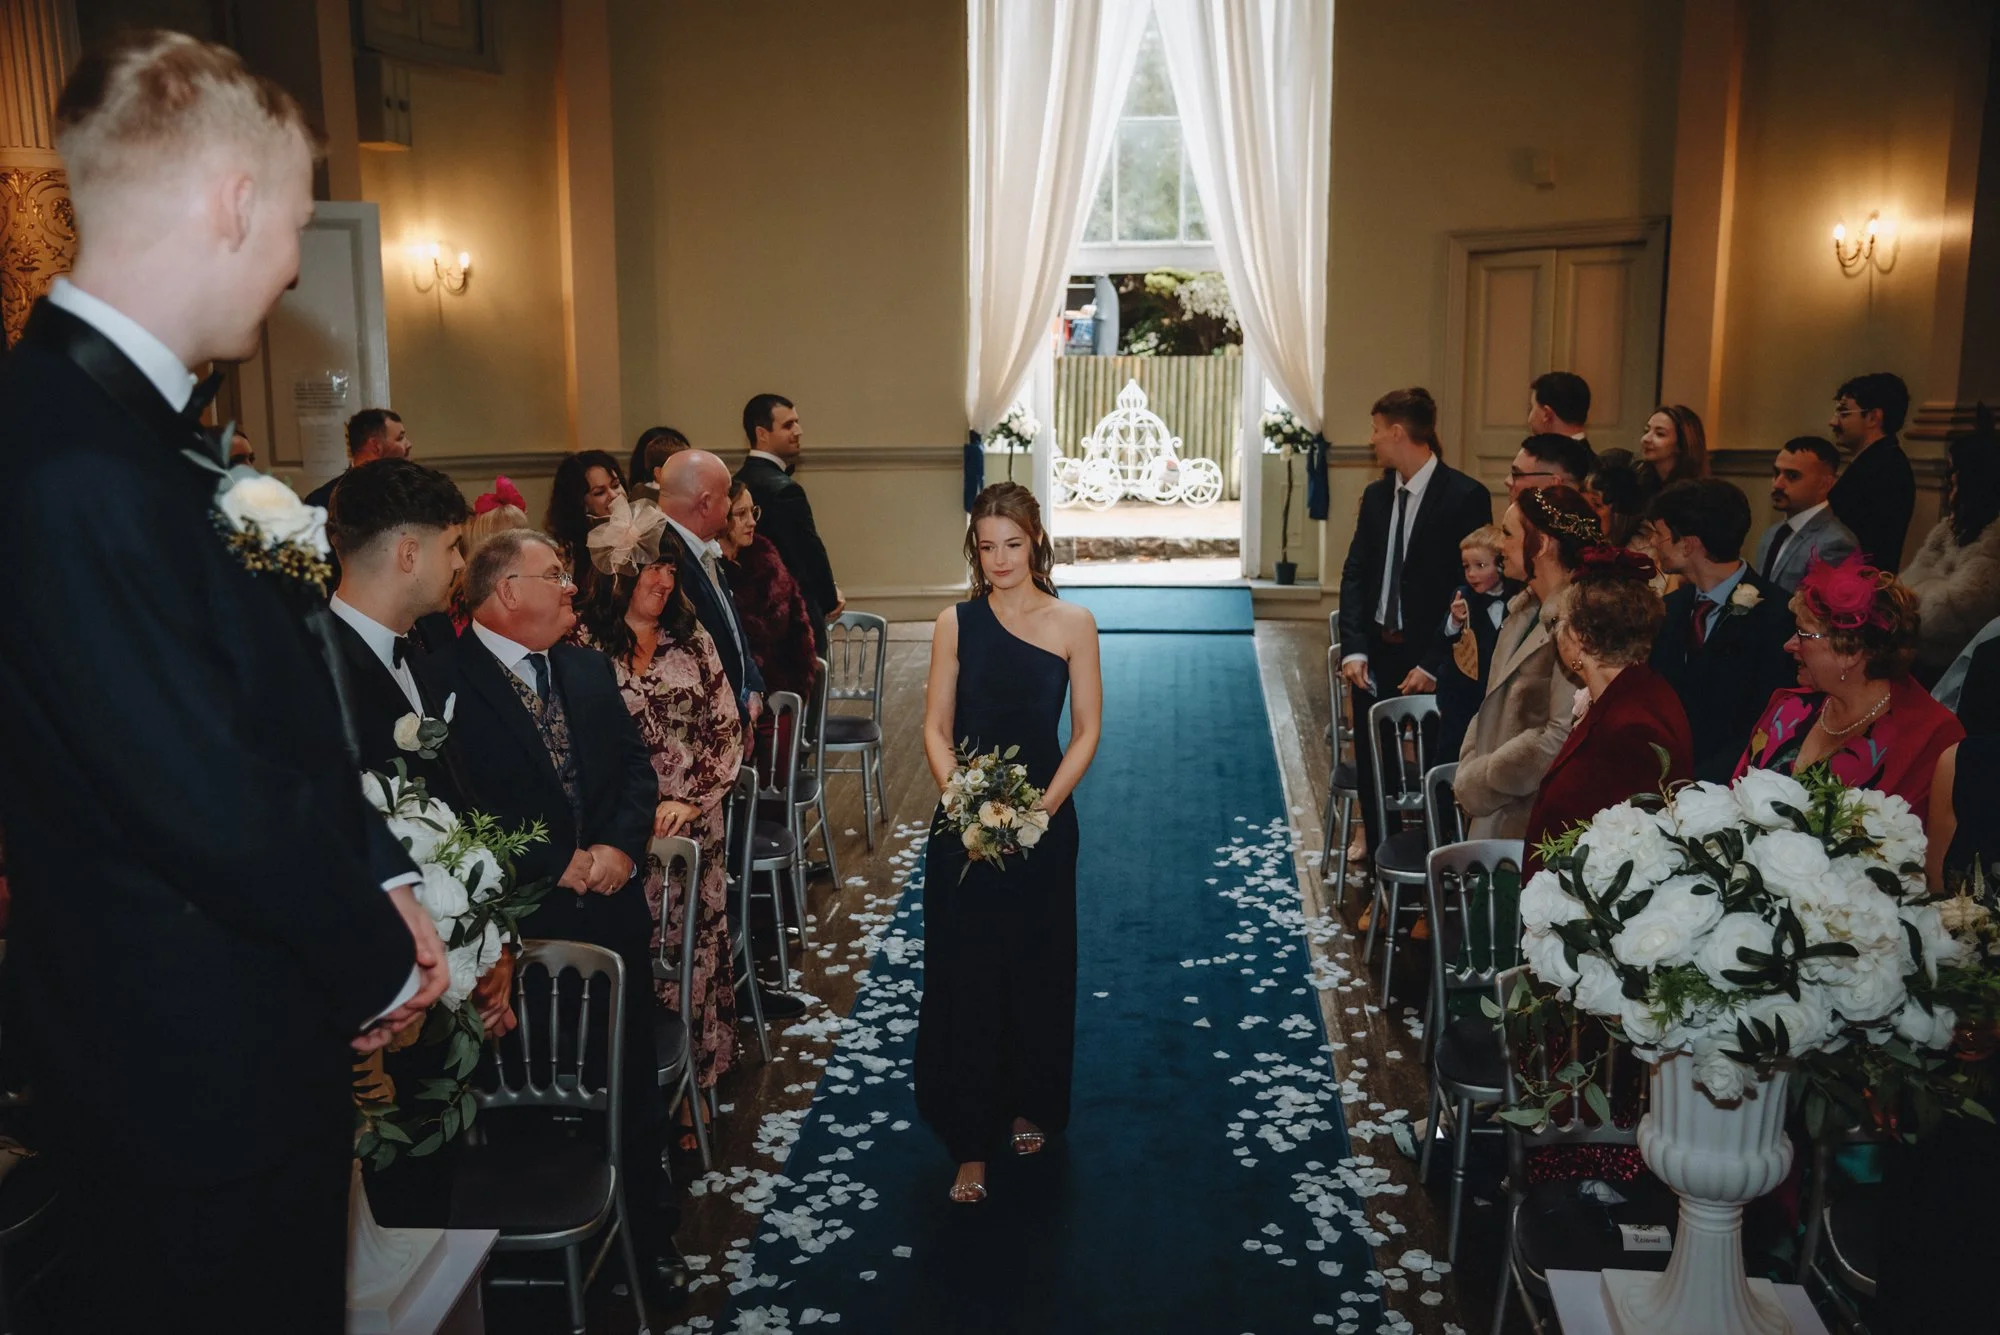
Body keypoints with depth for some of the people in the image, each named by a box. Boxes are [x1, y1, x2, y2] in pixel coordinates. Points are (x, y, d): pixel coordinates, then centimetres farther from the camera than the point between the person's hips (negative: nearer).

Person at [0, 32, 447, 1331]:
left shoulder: (144, 422, 5)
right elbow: (208, 798, -26)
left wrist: (378, 876, 3)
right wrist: (378, 956, -11)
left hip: (257, 1033, 9)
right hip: (197, 1070, -9)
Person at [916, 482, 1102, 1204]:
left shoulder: (1073, 623, -3)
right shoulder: (956, 624, -1)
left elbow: (1086, 731, -2)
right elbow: (936, 729, 0)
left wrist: (1042, 807, -12)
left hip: (1044, 822, 0)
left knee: (1037, 973, 12)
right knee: (963, 980, 1)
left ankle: (1029, 1108, 35)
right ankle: (971, 1146, 10)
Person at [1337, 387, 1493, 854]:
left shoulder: (1465, 496, -10)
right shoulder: (1376, 495, 9)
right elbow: (1355, 574, 8)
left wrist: (1431, 665, -15)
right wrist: (1353, 649, -4)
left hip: (1428, 663, -5)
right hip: (1376, 658, 6)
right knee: (1372, 775, 9)